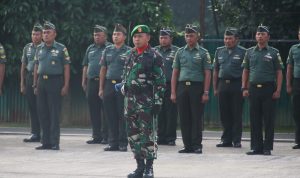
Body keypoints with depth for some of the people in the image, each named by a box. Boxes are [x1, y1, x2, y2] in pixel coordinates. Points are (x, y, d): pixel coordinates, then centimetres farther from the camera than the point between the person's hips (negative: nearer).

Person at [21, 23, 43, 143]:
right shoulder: (27, 48, 12)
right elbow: (23, 66, 15)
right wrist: (22, 83, 11)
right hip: (30, 78, 5)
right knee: (32, 108, 6)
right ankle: (35, 134, 11)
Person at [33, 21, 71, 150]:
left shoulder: (61, 49, -2)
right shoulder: (39, 49, 13)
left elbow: (66, 68, -4)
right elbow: (36, 67, 17)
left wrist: (66, 86, -11)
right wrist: (35, 84, 11)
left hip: (55, 81, -5)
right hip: (42, 81, 5)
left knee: (54, 113, -5)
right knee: (42, 112, 6)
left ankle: (54, 142, -2)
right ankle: (45, 142, 12)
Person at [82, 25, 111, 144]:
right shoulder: (90, 49, 18)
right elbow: (85, 66, 22)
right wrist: (84, 81, 15)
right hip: (91, 81, 6)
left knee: (105, 110, -5)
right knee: (93, 110, 7)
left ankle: (105, 136, -2)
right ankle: (96, 136, 14)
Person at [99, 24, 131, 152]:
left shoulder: (129, 51, 1)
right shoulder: (108, 50, 14)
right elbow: (103, 70, 15)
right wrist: (101, 88, 10)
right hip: (109, 84, 4)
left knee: (122, 116, -2)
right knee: (110, 116, 5)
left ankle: (123, 143, 3)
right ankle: (113, 143, 11)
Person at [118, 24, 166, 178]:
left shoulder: (154, 56, -6)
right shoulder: (130, 55, 14)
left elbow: (160, 81, -9)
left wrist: (157, 102, -14)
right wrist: (123, 86, 6)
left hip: (147, 102, -7)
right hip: (130, 100, 7)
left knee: (148, 134, -6)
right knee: (133, 134, 8)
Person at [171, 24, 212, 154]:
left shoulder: (203, 53, 4)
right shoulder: (180, 52, 12)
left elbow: (207, 74, 0)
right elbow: (175, 73, 12)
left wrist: (206, 93, -8)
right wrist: (173, 92, 5)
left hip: (197, 87, -3)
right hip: (182, 86, 3)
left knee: (196, 118, -3)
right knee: (184, 118, 3)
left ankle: (197, 145, 1)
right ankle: (187, 146, 8)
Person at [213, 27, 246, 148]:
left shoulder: (242, 52, -1)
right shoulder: (219, 52, 13)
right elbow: (215, 71, 16)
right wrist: (215, 88, 11)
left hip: (237, 85, -4)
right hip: (223, 85, 4)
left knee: (237, 114, -2)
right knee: (224, 115, 6)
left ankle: (236, 140, 4)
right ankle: (226, 140, 13)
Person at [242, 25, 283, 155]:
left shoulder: (274, 53, 3)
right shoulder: (250, 52, 11)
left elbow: (279, 72, 1)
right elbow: (245, 71, 15)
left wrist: (278, 90, -8)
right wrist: (244, 88, 6)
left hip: (268, 88, -3)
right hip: (254, 88, 3)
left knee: (268, 120, -1)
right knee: (254, 120, 4)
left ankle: (267, 148, 4)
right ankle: (256, 147, 11)